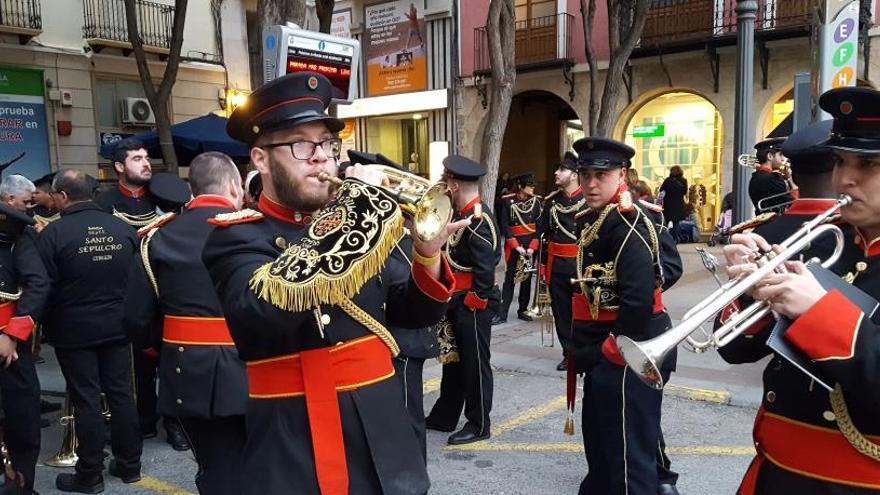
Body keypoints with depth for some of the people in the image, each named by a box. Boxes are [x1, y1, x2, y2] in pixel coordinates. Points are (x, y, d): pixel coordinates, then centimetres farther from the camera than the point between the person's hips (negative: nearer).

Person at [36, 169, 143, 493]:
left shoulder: (53, 233, -13)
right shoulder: (123, 228, 0)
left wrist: (44, 327, 3)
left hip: (74, 330, -4)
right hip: (117, 326, 4)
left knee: (86, 400, 4)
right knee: (121, 393, 11)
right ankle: (129, 465, 22)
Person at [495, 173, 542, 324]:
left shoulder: (536, 201, 1)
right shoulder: (508, 201, -6)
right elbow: (504, 225, -8)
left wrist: (532, 247, -9)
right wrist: (517, 246, -14)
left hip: (530, 244, 3)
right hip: (513, 245, -3)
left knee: (527, 278, 9)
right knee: (510, 278, -4)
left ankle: (522, 310, 20)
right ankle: (502, 314, -2)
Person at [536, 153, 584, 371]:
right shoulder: (551, 201, 7)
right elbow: (542, 234, 11)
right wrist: (542, 264, 8)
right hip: (557, 265, 4)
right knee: (561, 312, 9)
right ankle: (569, 354, 22)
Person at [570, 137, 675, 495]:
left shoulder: (626, 224, -19)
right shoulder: (595, 220, 12)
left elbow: (638, 300, -28)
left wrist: (612, 349, -18)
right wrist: (588, 348, 11)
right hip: (604, 351, 10)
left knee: (628, 452, 1)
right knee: (600, 441, 26)